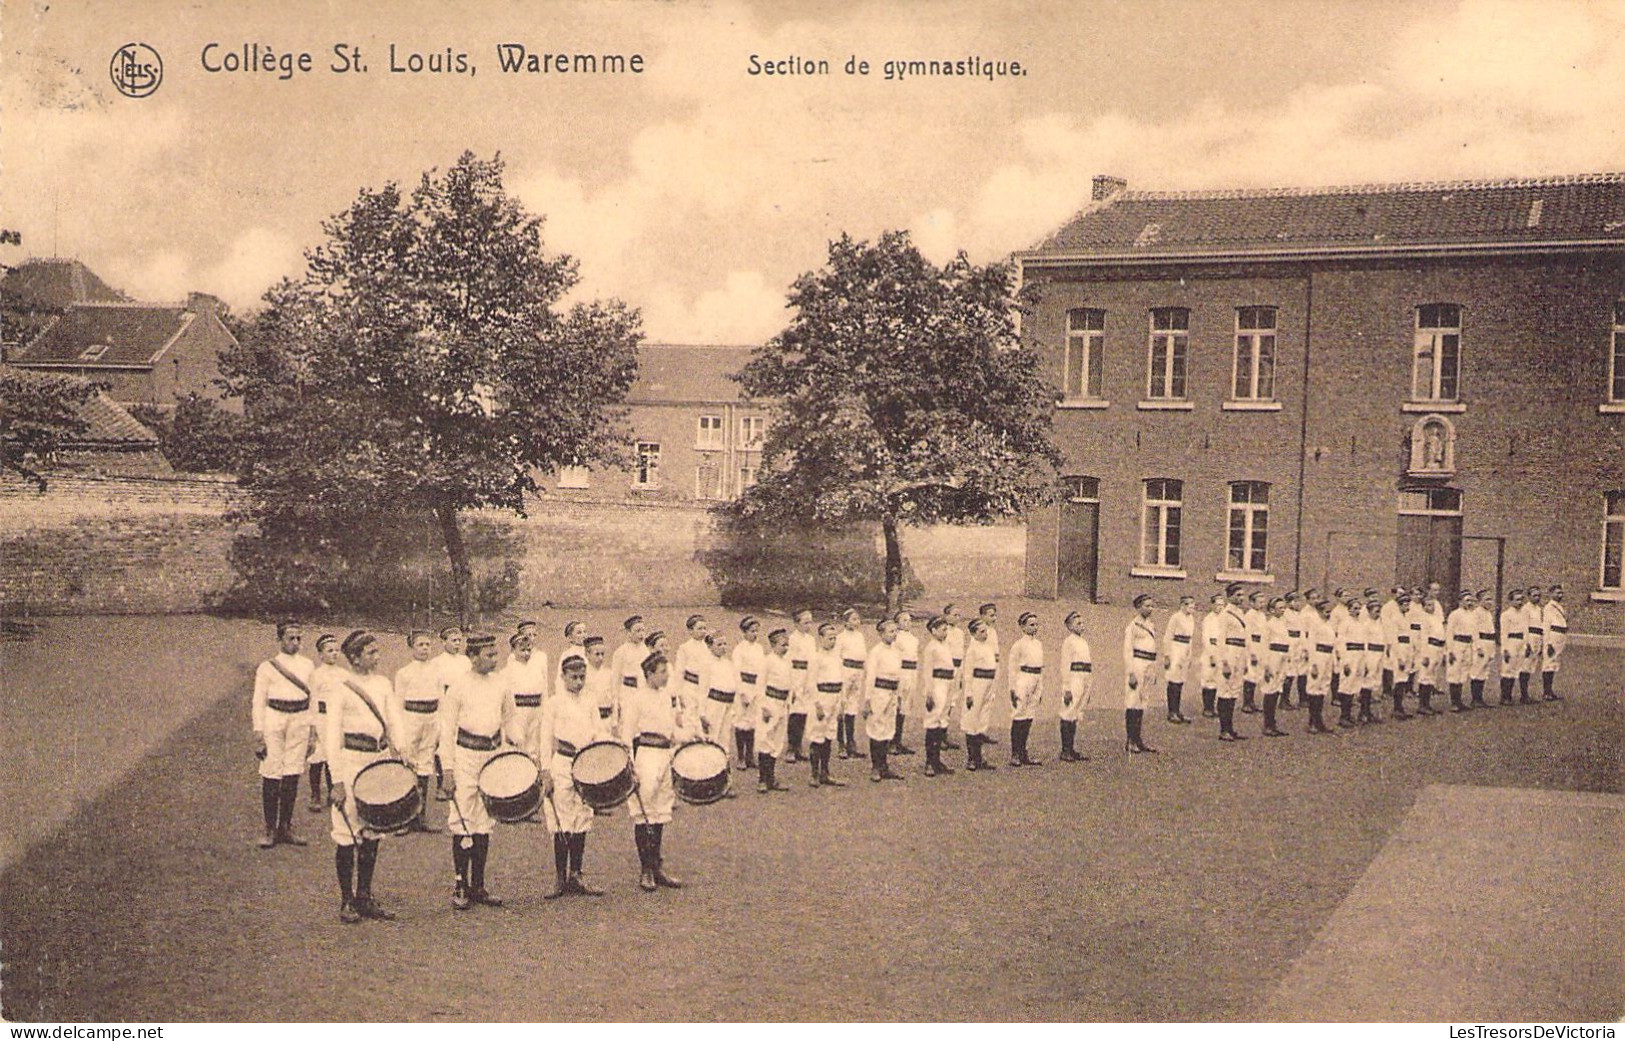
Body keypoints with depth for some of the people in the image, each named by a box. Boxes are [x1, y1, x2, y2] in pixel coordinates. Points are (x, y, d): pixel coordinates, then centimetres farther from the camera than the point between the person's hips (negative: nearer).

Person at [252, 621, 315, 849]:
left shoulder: (308, 666, 11)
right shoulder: (267, 667, 1)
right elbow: (259, 702, 1)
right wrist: (258, 733, -6)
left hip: (300, 721, 3)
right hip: (274, 720, -3)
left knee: (292, 775, 5)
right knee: (271, 775, -4)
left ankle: (285, 828, 14)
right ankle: (270, 830, 5)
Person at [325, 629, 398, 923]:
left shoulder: (383, 684, 9)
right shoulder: (342, 688, -8)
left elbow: (393, 722, 9)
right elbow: (332, 737, -10)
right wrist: (337, 780, -15)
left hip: (379, 758, 6)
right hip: (352, 761, -6)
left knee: (373, 831, 9)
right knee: (348, 832, -1)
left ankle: (364, 898, 18)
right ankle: (347, 901, 9)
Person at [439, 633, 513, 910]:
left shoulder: (500, 684, 6)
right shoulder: (458, 687, -8)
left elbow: (509, 720, 17)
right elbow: (446, 730, -6)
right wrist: (448, 769, -11)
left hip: (493, 754, 5)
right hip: (466, 755, -5)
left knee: (484, 823, 8)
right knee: (463, 821, -5)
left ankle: (478, 885, 14)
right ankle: (460, 886, 2)